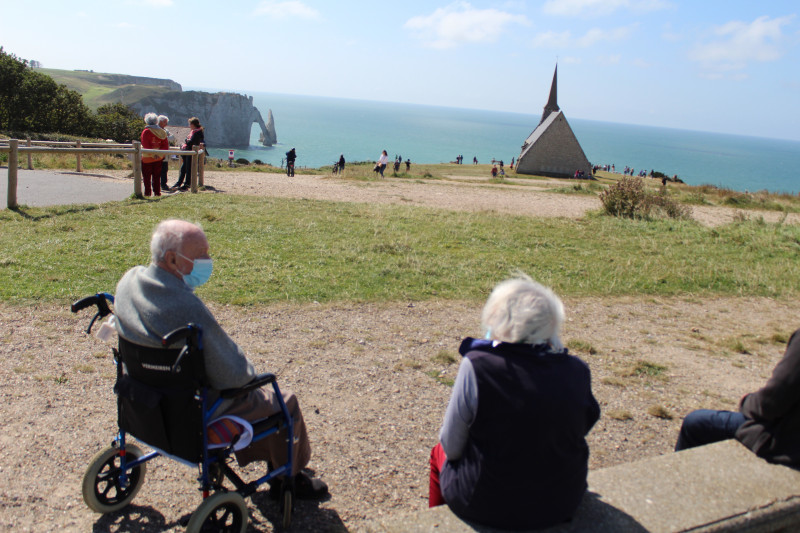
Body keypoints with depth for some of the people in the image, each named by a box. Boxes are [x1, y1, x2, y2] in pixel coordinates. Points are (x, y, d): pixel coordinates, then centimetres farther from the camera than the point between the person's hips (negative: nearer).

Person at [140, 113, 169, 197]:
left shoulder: (146, 131, -11)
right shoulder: (162, 132, 5)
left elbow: (146, 146, -18)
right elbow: (166, 146, 1)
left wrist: (152, 153, -13)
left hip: (147, 157, -5)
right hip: (159, 158, 5)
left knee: (147, 176, 5)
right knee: (156, 176, 13)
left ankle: (147, 192, 3)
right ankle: (157, 192, 13)